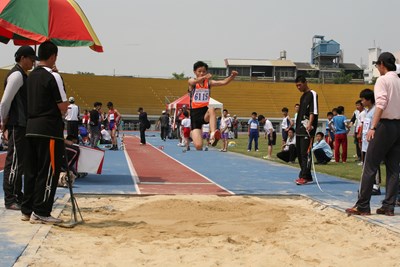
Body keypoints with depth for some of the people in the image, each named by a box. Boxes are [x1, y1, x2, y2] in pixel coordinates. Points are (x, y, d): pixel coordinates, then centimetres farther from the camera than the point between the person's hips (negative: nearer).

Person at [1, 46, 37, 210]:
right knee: (14, 161, -7)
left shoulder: (22, 75, 18)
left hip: (22, 124, 10)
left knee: (19, 162, 14)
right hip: (17, 125, -10)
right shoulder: (16, 75, -13)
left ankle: (17, 196, 23)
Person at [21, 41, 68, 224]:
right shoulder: (53, 76, -11)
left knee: (31, 171, 12)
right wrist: (66, 105, 8)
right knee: (48, 172, -2)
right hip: (49, 129, -8)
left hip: (31, 127, 8)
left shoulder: (32, 75, 13)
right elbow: (63, 107, -12)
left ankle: (27, 210, 16)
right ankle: (40, 213, -2)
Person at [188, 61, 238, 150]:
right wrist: (204, 77, -50)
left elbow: (223, 82, -10)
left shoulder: (209, 82, 4)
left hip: (205, 112, 2)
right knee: (198, 146, -15)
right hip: (195, 114, -2)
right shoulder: (191, 82, -3)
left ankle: (213, 135, -50)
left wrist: (232, 76, -31)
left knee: (211, 109, -38)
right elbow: (194, 82, -28)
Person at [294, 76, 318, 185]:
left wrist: (310, 124, -27)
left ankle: (305, 177, -14)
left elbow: (313, 111, -16)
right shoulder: (303, 96, 21)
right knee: (300, 153, 9)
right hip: (300, 129, 9)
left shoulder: (312, 94, -5)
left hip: (307, 129, -9)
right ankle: (306, 176, 15)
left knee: (305, 153, -12)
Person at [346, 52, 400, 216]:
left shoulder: (383, 80, -6)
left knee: (370, 167, -3)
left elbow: (380, 104, -17)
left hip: (386, 124, -7)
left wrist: (373, 127, -20)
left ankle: (362, 207, -2)